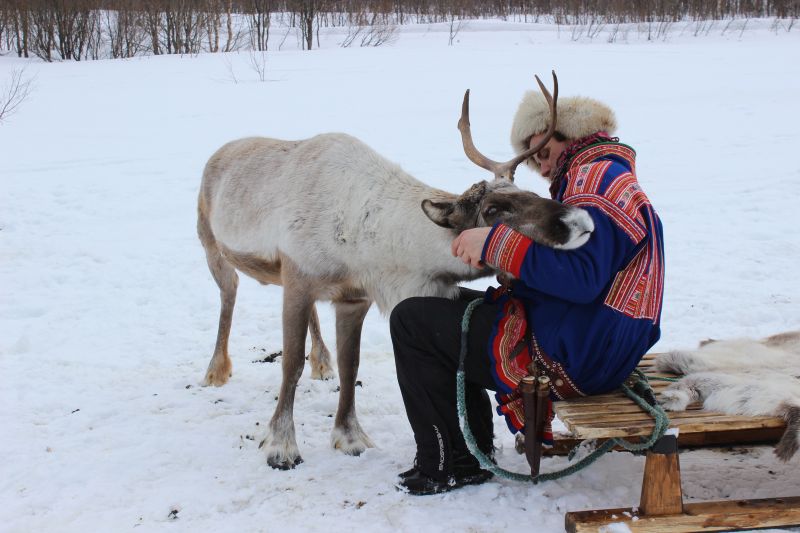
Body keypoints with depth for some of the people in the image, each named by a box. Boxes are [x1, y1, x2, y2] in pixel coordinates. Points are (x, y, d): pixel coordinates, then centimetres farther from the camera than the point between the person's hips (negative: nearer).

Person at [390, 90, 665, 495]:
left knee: (411, 321, -5)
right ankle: (475, 448, 21)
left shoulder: (598, 176, -15)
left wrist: (496, 242, -25)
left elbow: (580, 276, -30)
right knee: (450, 305, 26)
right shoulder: (612, 180, 20)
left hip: (567, 357, -11)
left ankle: (448, 465, 2)